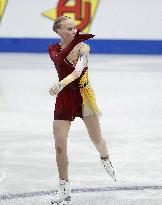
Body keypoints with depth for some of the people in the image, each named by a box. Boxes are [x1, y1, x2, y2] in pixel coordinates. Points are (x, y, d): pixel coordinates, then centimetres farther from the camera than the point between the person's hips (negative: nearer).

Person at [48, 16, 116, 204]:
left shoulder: (83, 47, -11)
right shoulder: (54, 49, -5)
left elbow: (78, 71, -29)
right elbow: (58, 61, -29)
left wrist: (61, 84, -46)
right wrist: (74, 41, -39)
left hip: (84, 96, -1)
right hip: (64, 99, 1)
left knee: (97, 139, 13)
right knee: (60, 146, -6)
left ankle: (105, 160, 48)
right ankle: (64, 188, 6)